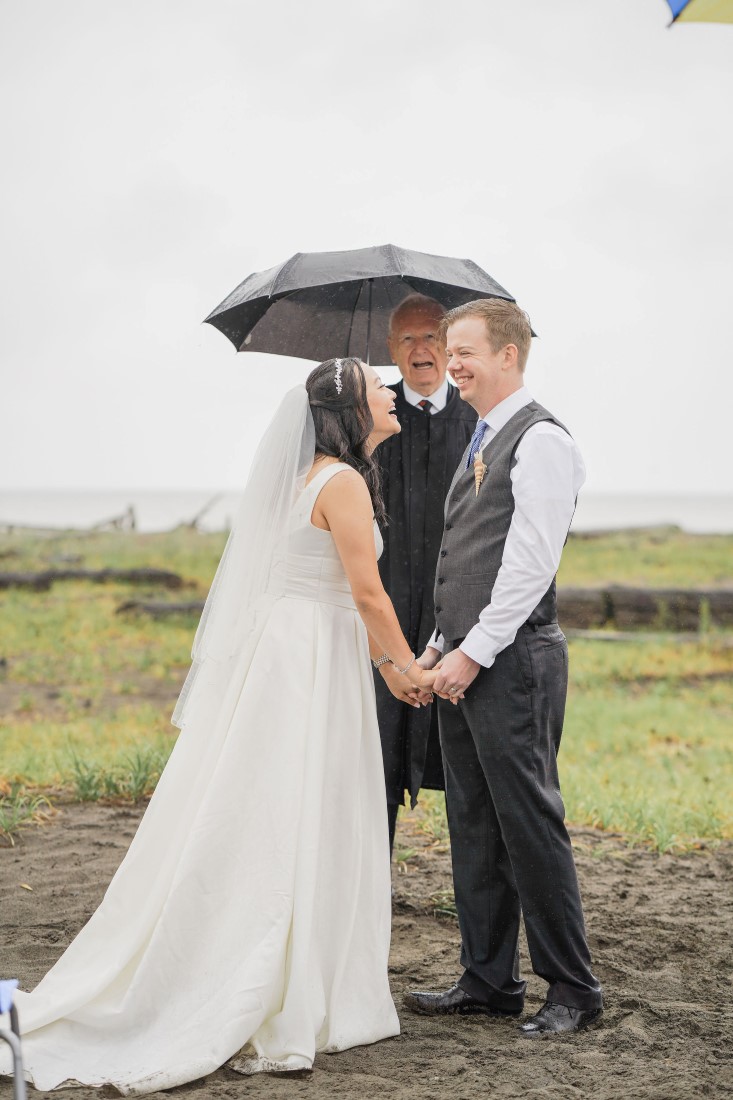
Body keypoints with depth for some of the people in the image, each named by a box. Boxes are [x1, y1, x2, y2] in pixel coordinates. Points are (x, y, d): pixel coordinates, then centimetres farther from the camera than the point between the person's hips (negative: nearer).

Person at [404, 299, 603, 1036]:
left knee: (529, 824, -5)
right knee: (473, 828, 12)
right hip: (466, 662, 9)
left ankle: (571, 990, 4)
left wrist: (475, 651, -17)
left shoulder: (540, 440, -10)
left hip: (513, 663, -9)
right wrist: (441, 645, 15)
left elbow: (530, 562, -17)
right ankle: (488, 982, 20)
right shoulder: (481, 443, 19)